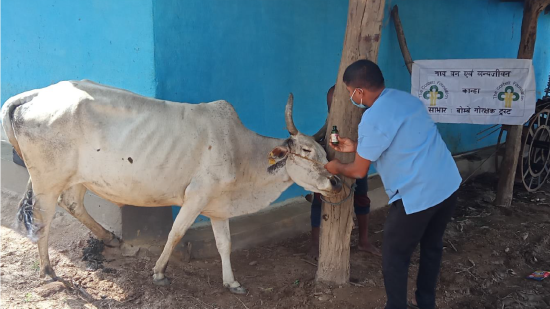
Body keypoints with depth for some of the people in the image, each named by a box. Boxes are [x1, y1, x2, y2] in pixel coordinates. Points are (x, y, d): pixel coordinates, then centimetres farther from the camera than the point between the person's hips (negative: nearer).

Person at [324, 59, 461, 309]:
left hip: (417, 196, -9)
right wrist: (356, 146, 22)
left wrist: (337, 168, 13)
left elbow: (359, 171, -7)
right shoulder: (406, 98, 9)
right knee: (432, 246, 24)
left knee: (395, 256, 10)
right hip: (449, 185, 9)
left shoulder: (373, 118, -18)